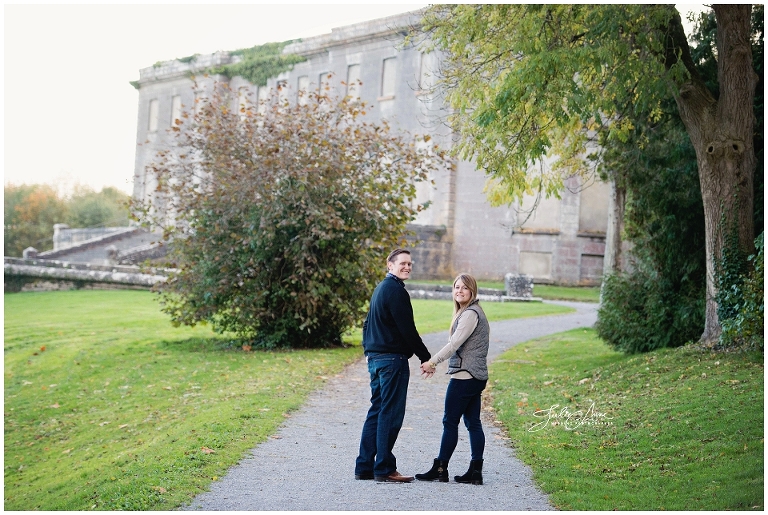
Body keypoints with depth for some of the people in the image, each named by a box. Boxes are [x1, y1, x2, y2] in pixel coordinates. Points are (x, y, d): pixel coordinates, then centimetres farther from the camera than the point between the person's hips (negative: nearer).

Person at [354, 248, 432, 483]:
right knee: (390, 413, -5)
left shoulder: (381, 288, 19)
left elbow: (368, 324, 24)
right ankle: (384, 469, -2)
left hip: (375, 358, 10)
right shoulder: (395, 290, -13)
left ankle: (364, 466, 13)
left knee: (377, 411, 12)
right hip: (392, 358, -10)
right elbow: (408, 330, -15)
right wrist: (426, 358, -8)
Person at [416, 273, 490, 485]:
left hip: (465, 376, -10)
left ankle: (440, 469, 3)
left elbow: (454, 344, -19)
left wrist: (432, 362, -16)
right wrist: (434, 362, 15)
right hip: (475, 377, 10)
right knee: (473, 423, 7)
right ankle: (475, 471, 7)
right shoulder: (472, 312, 18)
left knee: (450, 422, -3)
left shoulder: (470, 314, -14)